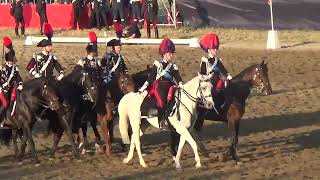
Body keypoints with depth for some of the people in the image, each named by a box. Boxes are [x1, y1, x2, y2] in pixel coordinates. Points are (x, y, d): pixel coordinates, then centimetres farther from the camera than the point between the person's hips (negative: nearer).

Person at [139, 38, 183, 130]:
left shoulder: (173, 66, 16)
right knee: (161, 101, -25)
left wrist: (180, 84, -11)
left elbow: (177, 77, 9)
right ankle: (162, 120, -25)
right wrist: (144, 87, -1)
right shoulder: (157, 64, 7)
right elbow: (151, 77, 5)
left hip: (169, 86, 4)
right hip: (159, 85, -4)